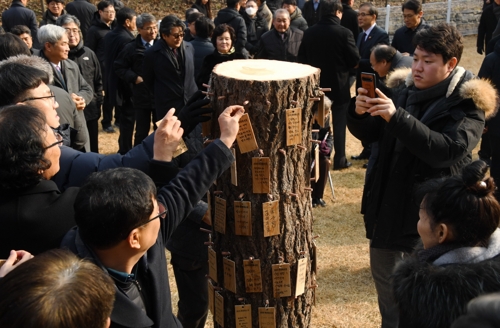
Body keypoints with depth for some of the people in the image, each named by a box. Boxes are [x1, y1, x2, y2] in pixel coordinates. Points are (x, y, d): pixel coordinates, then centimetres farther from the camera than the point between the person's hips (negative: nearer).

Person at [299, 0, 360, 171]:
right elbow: (355, 60, -11)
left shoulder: (309, 32, -3)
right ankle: (339, 159, 7)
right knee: (339, 122, 5)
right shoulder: (344, 33, -14)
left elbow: (301, 58, 2)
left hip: (316, 84, 4)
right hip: (339, 84, -3)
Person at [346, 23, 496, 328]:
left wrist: (397, 116, -35)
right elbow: (370, 134, 7)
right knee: (384, 274, 21)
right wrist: (360, 113, -16)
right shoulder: (407, 90, 5)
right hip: (389, 203, 7)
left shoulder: (468, 102, -13)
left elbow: (447, 150, -29)